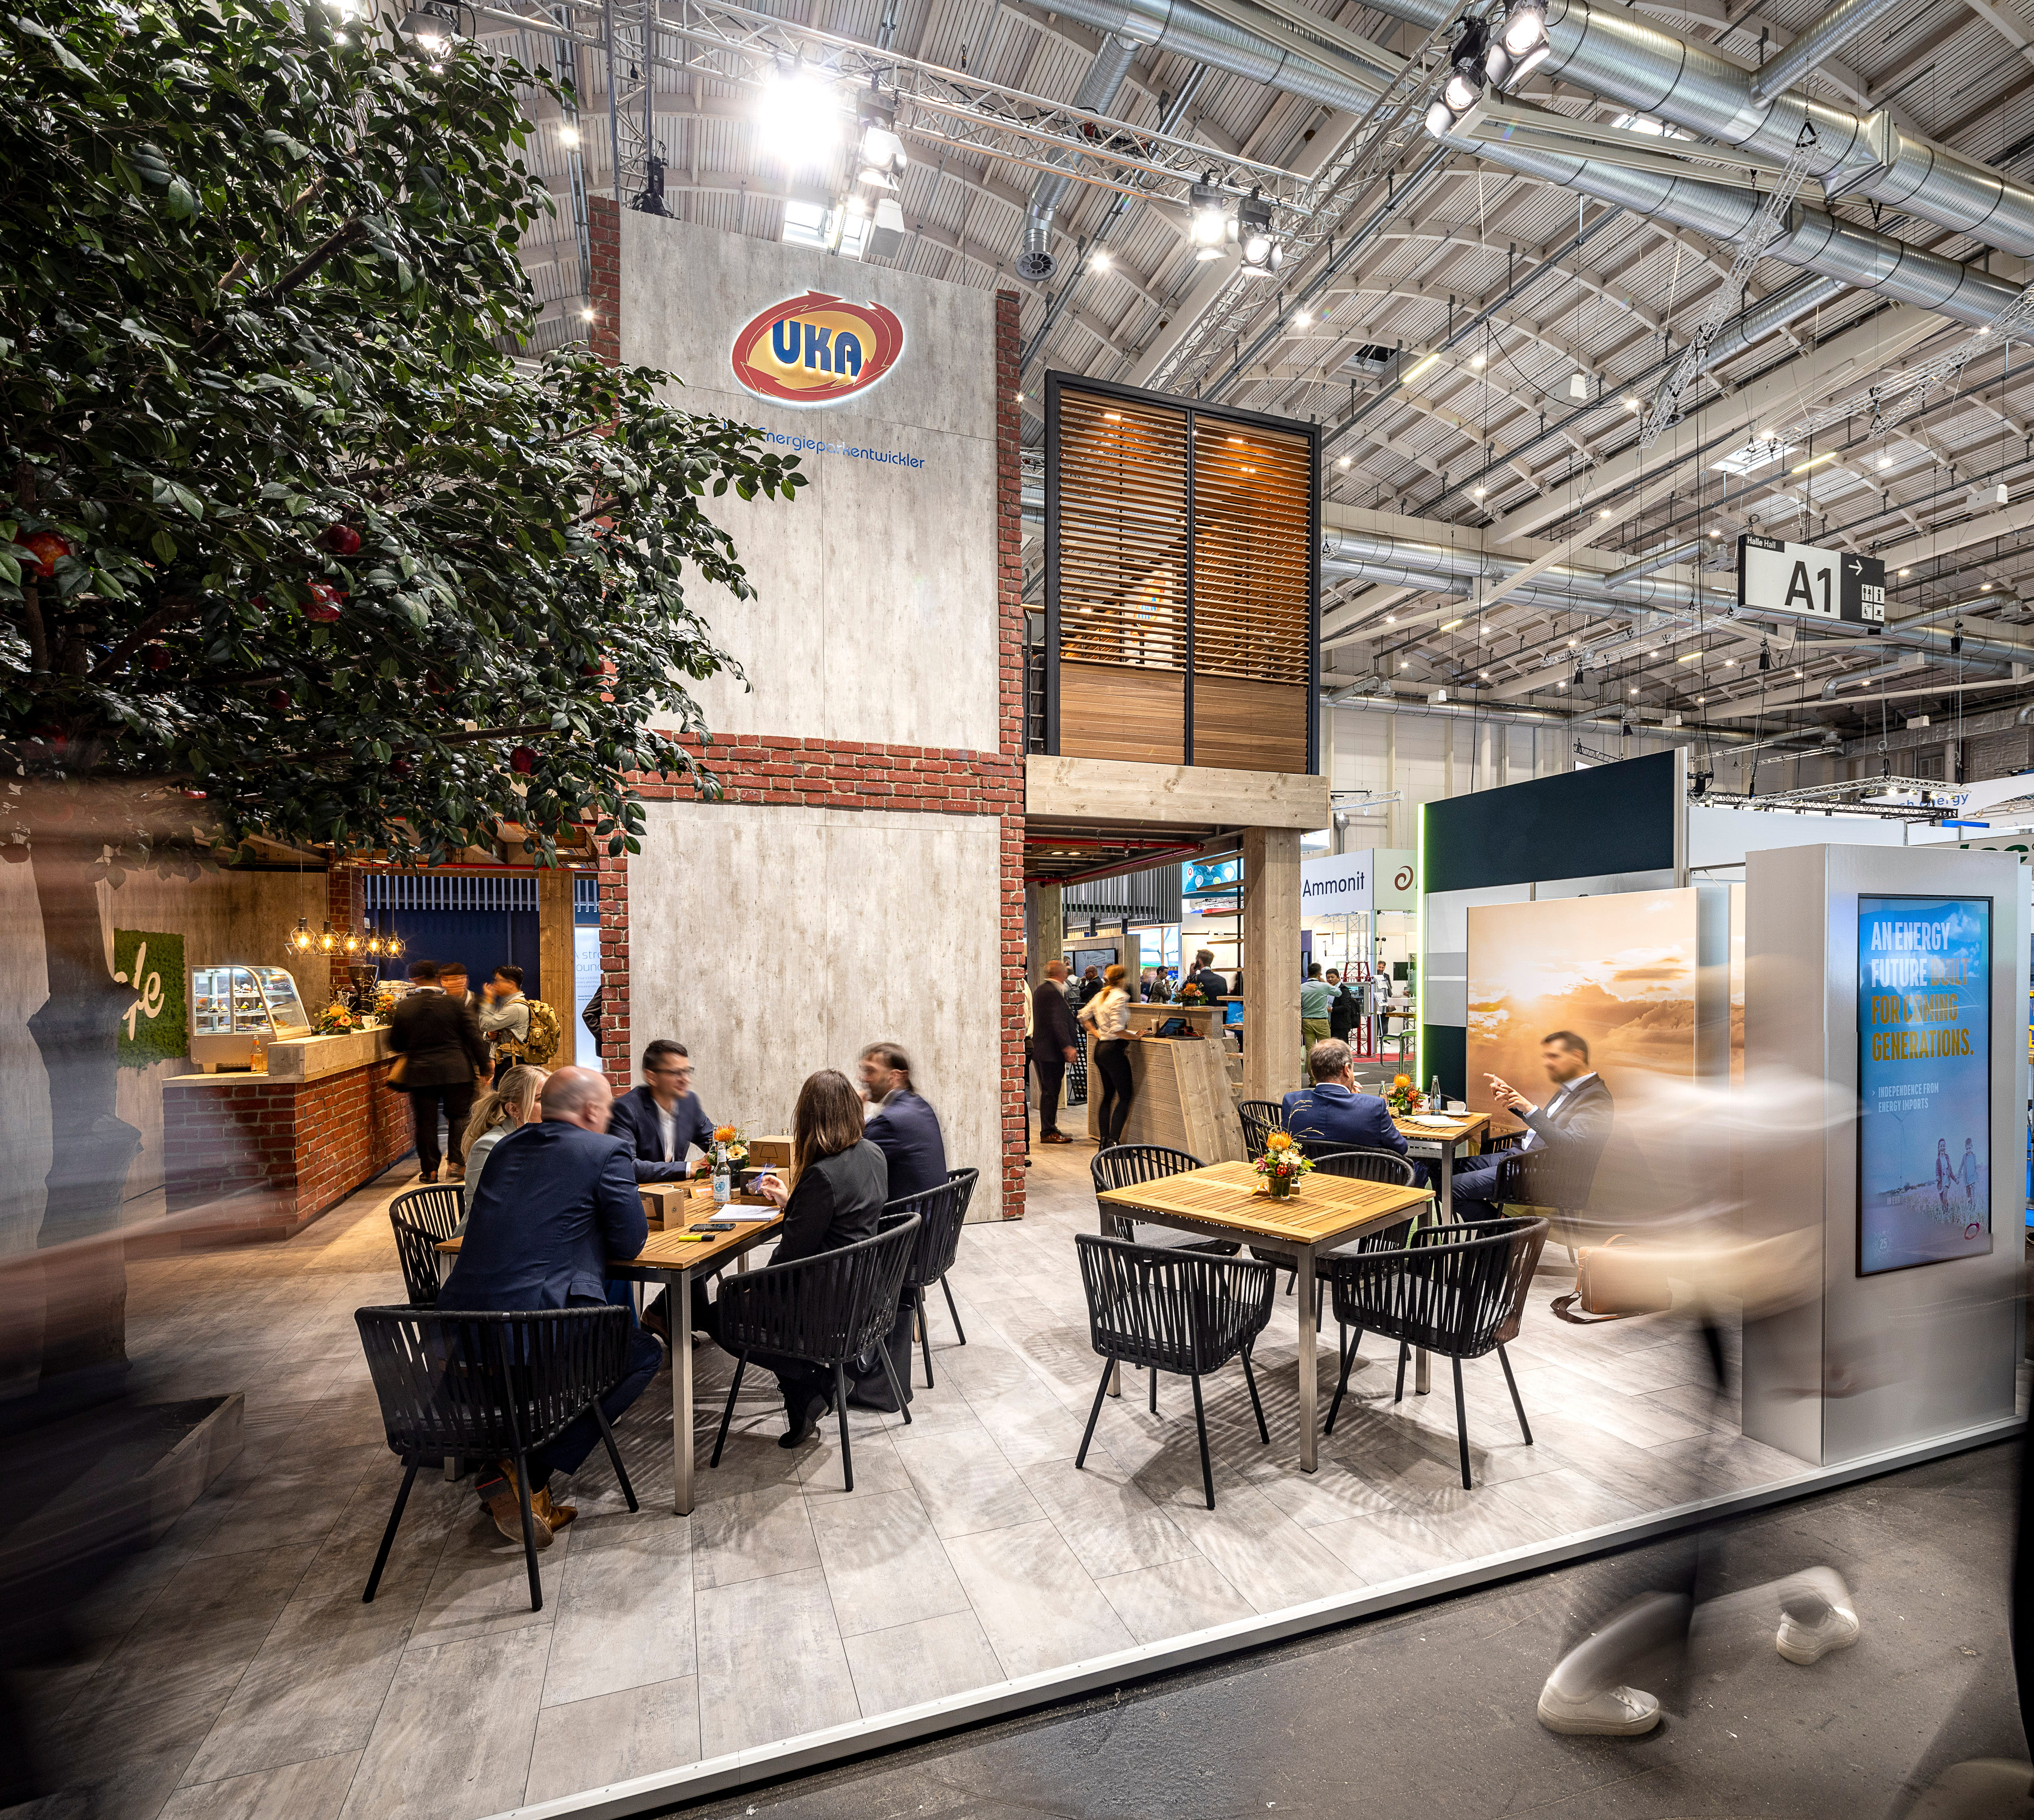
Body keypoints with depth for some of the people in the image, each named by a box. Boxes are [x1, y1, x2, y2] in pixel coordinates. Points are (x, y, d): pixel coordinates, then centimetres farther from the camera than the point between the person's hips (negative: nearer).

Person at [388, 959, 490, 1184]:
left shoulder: (403, 1007, -1)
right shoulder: (455, 1003, -5)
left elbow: (395, 1044, 7)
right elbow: (474, 1037, -5)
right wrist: (483, 1066, 2)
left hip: (419, 1073, 1)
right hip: (456, 1071, -1)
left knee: (426, 1121, 9)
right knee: (459, 1117, 11)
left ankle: (430, 1170, 13)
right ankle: (457, 1163, 4)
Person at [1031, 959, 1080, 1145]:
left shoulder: (1040, 990, 15)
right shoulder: (1053, 992, -17)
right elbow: (1058, 1022, -24)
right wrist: (1067, 1046, -25)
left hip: (1040, 1048, 10)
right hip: (1051, 1051, -10)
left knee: (1049, 1091, 16)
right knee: (1050, 1092, -4)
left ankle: (1049, 1129, 24)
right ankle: (1048, 1133, 2)